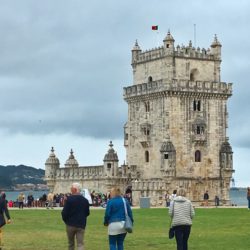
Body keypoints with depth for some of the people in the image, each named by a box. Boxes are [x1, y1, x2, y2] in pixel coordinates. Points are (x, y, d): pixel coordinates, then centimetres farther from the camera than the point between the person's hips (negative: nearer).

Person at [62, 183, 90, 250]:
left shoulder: (69, 199, -13)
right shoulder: (85, 200, 1)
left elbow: (64, 212, -13)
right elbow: (87, 213, 9)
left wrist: (65, 219, 6)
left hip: (70, 224, -2)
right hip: (81, 225, 2)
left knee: (71, 243, 15)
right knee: (80, 244, -1)